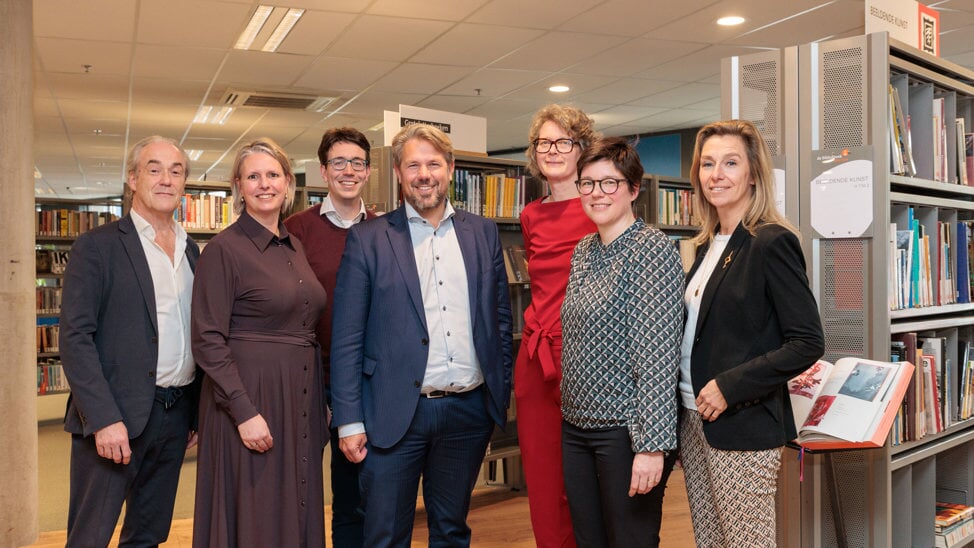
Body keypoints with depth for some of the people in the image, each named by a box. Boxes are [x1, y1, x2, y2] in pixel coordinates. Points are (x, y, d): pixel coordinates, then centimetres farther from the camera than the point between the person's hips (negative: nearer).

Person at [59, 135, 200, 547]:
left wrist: (199, 412, 11)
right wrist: (104, 419, -19)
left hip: (176, 415, 5)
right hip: (115, 417, -5)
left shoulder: (192, 251, 12)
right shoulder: (97, 246, -6)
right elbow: (75, 338, -12)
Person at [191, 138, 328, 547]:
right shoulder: (224, 248, -9)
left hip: (300, 397, 7)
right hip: (249, 395, -7)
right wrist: (245, 412, -19)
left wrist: (321, 401, 12)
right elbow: (207, 341, -14)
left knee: (297, 514, 15)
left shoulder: (294, 248, 11)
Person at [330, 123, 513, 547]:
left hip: (469, 411, 3)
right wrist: (349, 420, -7)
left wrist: (502, 393, 7)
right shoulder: (368, 239, -3)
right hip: (395, 412, -2)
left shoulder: (483, 233, 6)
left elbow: (500, 317, 11)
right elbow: (346, 338, -4)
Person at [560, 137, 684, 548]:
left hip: (625, 430, -7)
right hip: (576, 423, 7)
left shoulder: (652, 249, -13)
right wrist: (571, 412, 12)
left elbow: (658, 356, -19)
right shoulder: (583, 250, 10)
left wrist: (652, 445, -21)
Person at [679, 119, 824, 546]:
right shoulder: (708, 245, 11)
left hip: (744, 426, -7)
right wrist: (689, 407, 6)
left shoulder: (771, 242, -12)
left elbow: (808, 343, -16)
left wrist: (730, 387, -19)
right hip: (694, 421, 7)